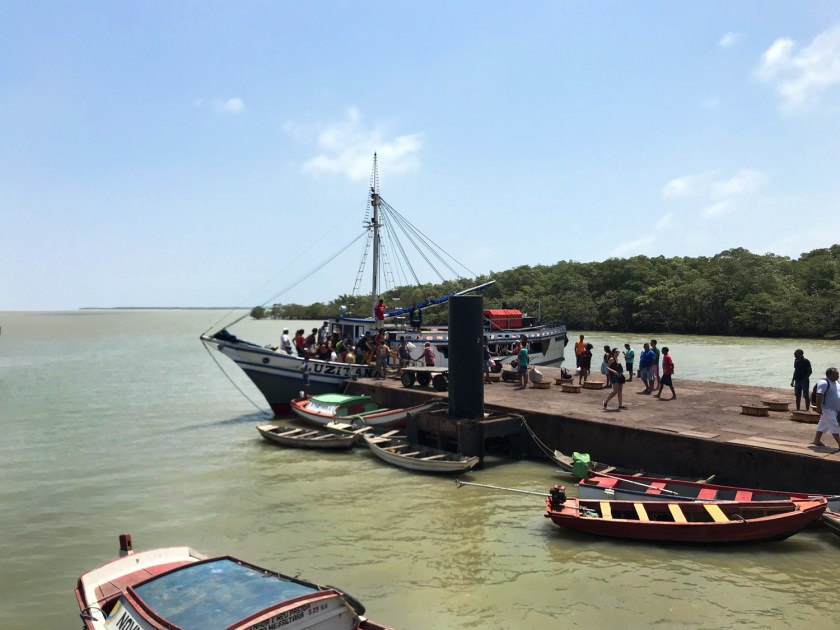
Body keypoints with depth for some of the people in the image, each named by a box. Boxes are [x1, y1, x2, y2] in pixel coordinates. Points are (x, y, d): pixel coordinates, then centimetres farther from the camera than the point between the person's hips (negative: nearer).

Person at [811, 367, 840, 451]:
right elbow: (819, 395, -26)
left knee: (823, 425, 17)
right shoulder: (824, 383, -19)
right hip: (827, 409, -9)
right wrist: (818, 407, -32)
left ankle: (817, 440, 27)